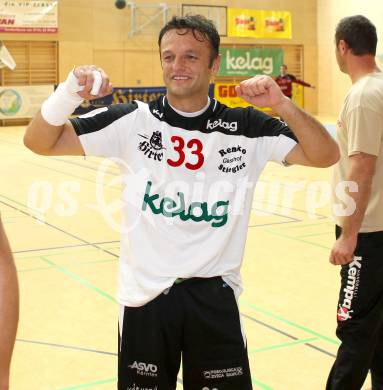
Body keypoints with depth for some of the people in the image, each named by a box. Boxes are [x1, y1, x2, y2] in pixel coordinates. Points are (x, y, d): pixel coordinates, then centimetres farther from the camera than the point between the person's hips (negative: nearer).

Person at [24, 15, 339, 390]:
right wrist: (69, 92, -22)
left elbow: (324, 155, -5)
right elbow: (41, 142, -3)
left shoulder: (246, 128, -2)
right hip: (145, 296, 0)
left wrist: (282, 104, -19)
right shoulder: (131, 121, -4)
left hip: (215, 295, 1)